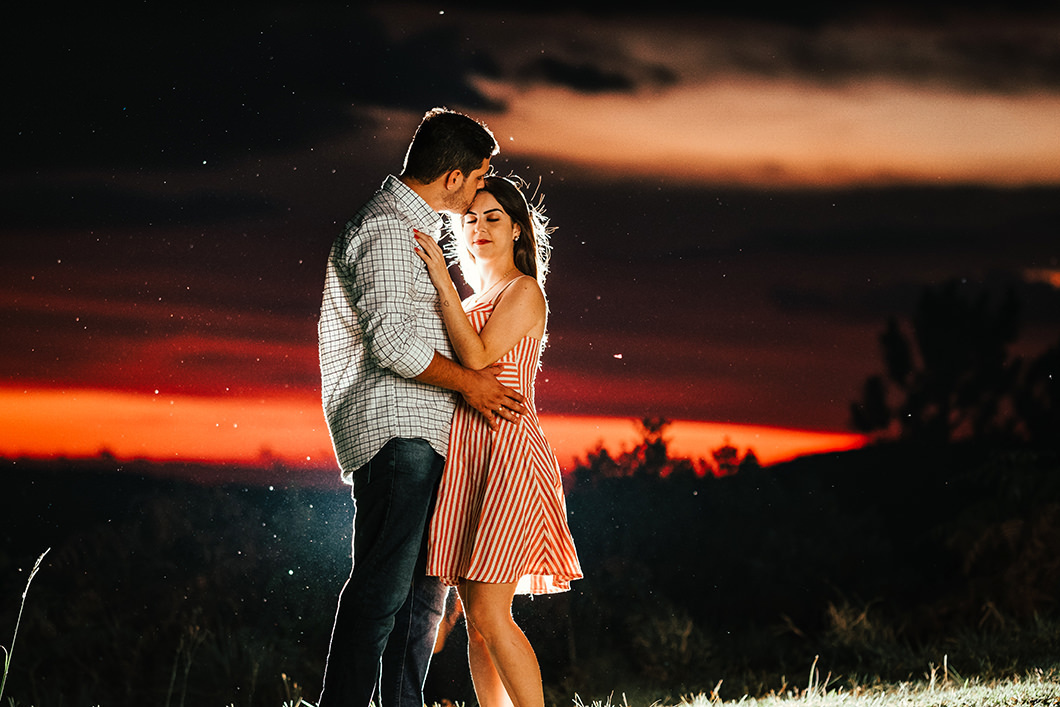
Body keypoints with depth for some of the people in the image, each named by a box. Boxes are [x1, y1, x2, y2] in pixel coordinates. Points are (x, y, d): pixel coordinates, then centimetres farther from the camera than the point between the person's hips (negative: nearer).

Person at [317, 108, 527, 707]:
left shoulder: (414, 228, 23)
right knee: (383, 584, -15)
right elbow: (391, 339, -20)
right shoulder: (384, 229, -10)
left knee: (424, 588, 9)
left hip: (424, 434, 11)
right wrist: (468, 381, -11)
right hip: (395, 429, -11)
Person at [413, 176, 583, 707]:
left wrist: (442, 282, -15)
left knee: (488, 611, -15)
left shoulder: (523, 292, -2)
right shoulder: (473, 303, 22)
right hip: (463, 459, 8)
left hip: (506, 452, -8)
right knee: (475, 614, 4)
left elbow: (477, 356, -16)